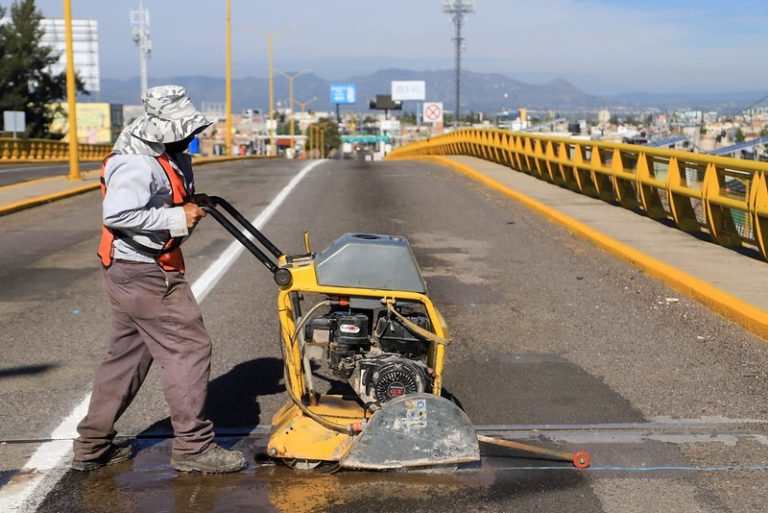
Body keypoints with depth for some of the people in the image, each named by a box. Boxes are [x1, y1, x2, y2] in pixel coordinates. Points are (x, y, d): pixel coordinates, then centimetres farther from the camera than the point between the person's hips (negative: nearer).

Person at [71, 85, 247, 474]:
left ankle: (93, 446, 24)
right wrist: (176, 218, -26)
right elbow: (117, 214, -32)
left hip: (131, 272, 11)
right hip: (146, 276, -11)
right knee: (188, 348, -5)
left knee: (127, 354, 16)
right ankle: (192, 446, 3)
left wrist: (190, 205, 3)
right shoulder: (138, 165, -21)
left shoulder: (167, 156, 11)